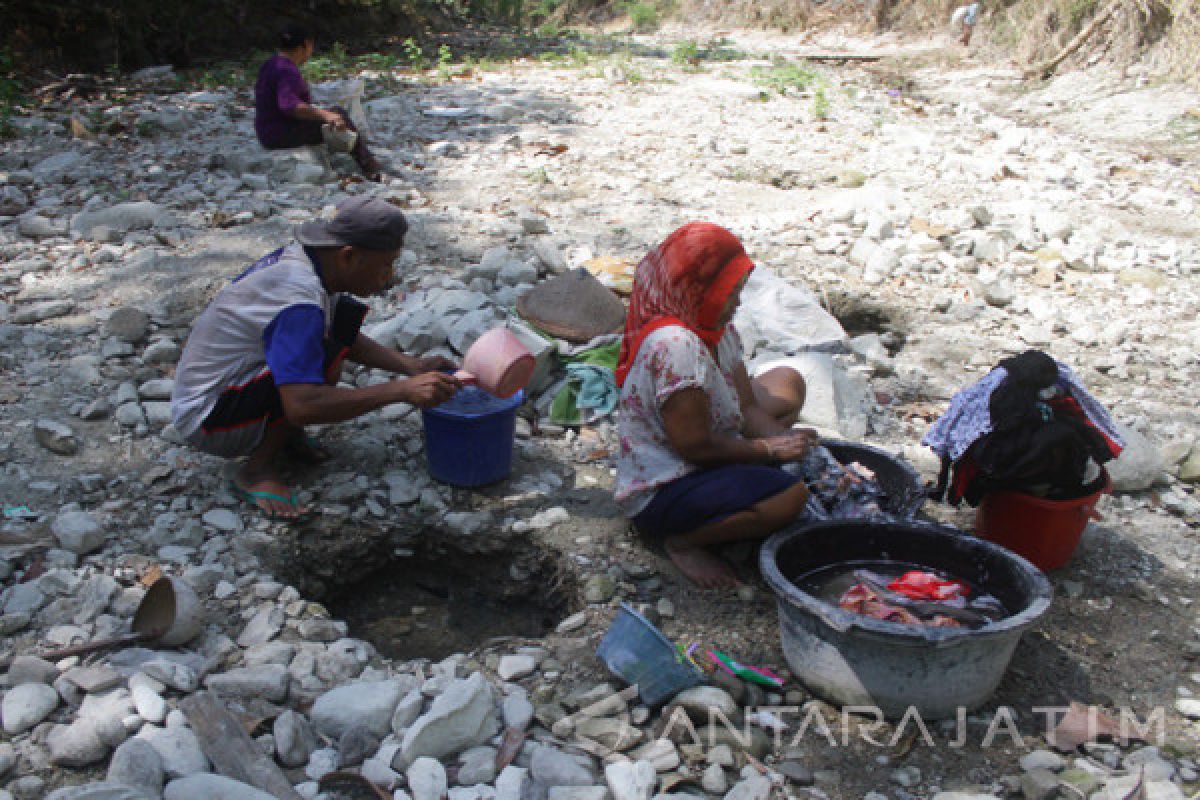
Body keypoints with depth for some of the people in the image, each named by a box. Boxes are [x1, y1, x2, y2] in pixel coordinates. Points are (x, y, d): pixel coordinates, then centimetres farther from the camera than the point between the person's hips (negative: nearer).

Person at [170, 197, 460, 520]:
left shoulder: (299, 258, -2)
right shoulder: (297, 300, -31)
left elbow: (349, 339, 12)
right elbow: (302, 407, -40)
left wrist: (413, 367, -3)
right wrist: (401, 390, -39)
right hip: (206, 422, -9)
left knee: (346, 316, -1)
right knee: (326, 358, -30)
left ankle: (288, 435, 5)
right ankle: (256, 472, -14)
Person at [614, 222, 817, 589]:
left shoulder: (717, 329, 1)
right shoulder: (674, 345, -29)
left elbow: (747, 407, 6)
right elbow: (696, 446, -28)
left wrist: (788, 441, -12)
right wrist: (770, 450, -16)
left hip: (695, 465, 11)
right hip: (659, 495, -10)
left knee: (787, 381, 15)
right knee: (790, 495, -30)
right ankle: (684, 541, -8)